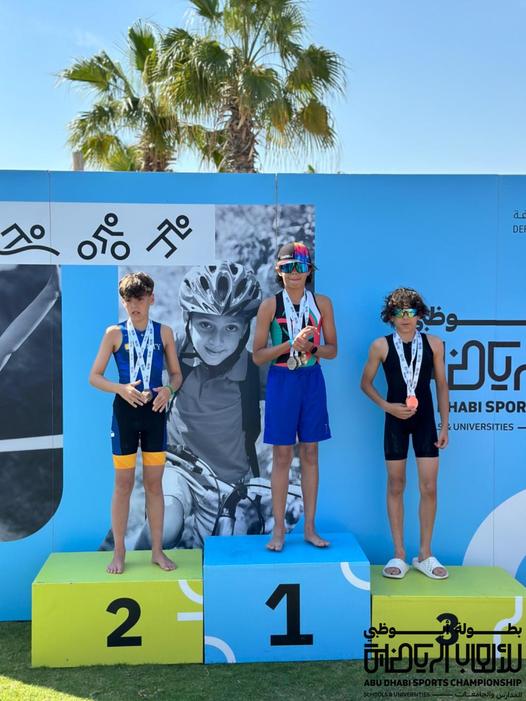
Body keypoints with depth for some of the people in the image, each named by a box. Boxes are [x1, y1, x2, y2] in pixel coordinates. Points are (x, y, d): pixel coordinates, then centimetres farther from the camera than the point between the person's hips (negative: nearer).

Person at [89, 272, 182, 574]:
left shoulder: (164, 332, 3)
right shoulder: (115, 333, -1)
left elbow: (177, 373, 8)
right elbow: (94, 376, -1)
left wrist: (169, 389, -14)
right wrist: (121, 388, -19)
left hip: (155, 412, 1)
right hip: (125, 412, -1)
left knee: (154, 483, 9)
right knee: (124, 484, 6)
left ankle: (157, 550, 20)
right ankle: (119, 551, 19)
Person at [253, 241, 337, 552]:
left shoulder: (322, 303, 3)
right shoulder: (270, 305, -2)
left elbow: (332, 349, 6)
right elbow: (258, 355, -4)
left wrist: (311, 347, -14)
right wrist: (291, 345, -17)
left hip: (312, 380, 2)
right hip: (282, 381, -2)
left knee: (310, 453, 8)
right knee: (282, 455, 3)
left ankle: (310, 527, 19)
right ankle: (279, 529, 14)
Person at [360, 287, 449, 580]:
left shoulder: (433, 344, -2)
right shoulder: (381, 346, -5)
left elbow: (442, 385, 3)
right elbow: (366, 383, 5)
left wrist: (445, 426, 1)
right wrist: (387, 406, -10)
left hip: (425, 419, 1)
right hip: (396, 419, -1)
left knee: (429, 488, 0)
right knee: (396, 486, 5)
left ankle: (425, 555, 14)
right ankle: (399, 555, 15)